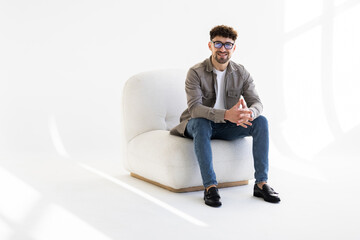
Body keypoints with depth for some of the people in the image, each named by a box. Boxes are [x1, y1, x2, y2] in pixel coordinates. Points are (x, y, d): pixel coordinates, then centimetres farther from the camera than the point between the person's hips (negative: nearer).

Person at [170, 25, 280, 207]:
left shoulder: (241, 73, -2)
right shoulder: (196, 73, -16)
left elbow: (257, 103, -10)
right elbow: (194, 108, -28)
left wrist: (248, 114, -37)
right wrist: (226, 114, -44)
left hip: (227, 126, 4)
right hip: (201, 124, -4)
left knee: (261, 121, -19)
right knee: (200, 122, -38)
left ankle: (261, 183, -18)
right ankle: (210, 186, -38)